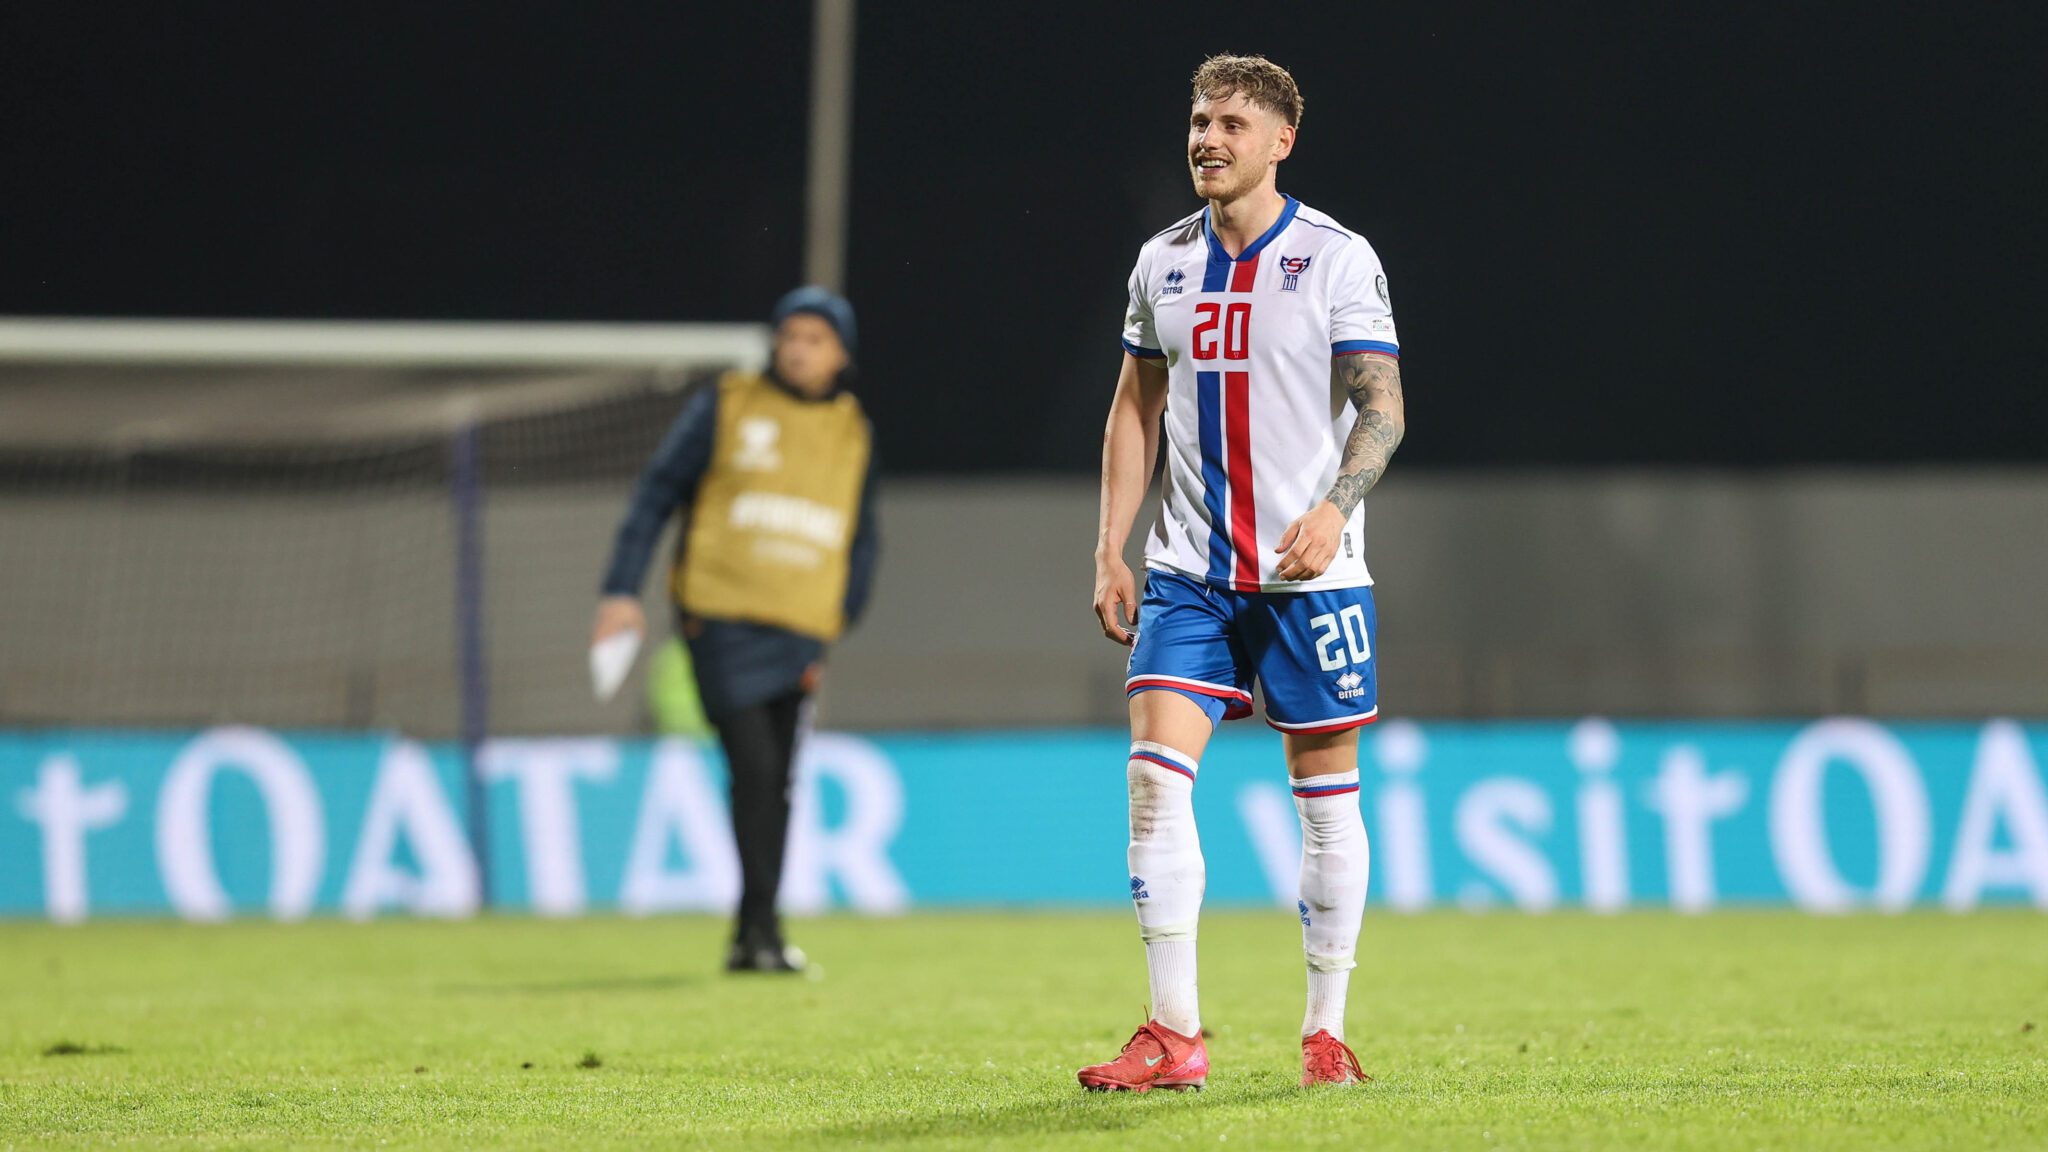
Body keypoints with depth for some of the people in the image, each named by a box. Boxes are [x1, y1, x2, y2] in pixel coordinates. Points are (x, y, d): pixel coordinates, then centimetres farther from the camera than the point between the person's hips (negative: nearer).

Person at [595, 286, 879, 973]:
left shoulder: (854, 434, 12)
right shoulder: (726, 407, 2)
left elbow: (861, 542, 21)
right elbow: (657, 491, 2)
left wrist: (836, 633, 12)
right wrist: (622, 589, -7)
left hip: (799, 630, 4)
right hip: (722, 619, -4)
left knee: (776, 784, 5)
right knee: (754, 765, -15)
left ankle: (753, 939, 12)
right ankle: (761, 929, -13)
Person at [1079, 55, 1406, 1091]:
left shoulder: (1338, 258, -4)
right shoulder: (1163, 262, 9)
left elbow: (1382, 407, -8)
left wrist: (1333, 506, -25)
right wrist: (1111, 547, 9)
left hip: (1312, 571, -3)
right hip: (1188, 569, 3)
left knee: (1326, 794, 2)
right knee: (1156, 772, -11)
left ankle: (1326, 1033, 13)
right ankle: (1174, 1037, -11)